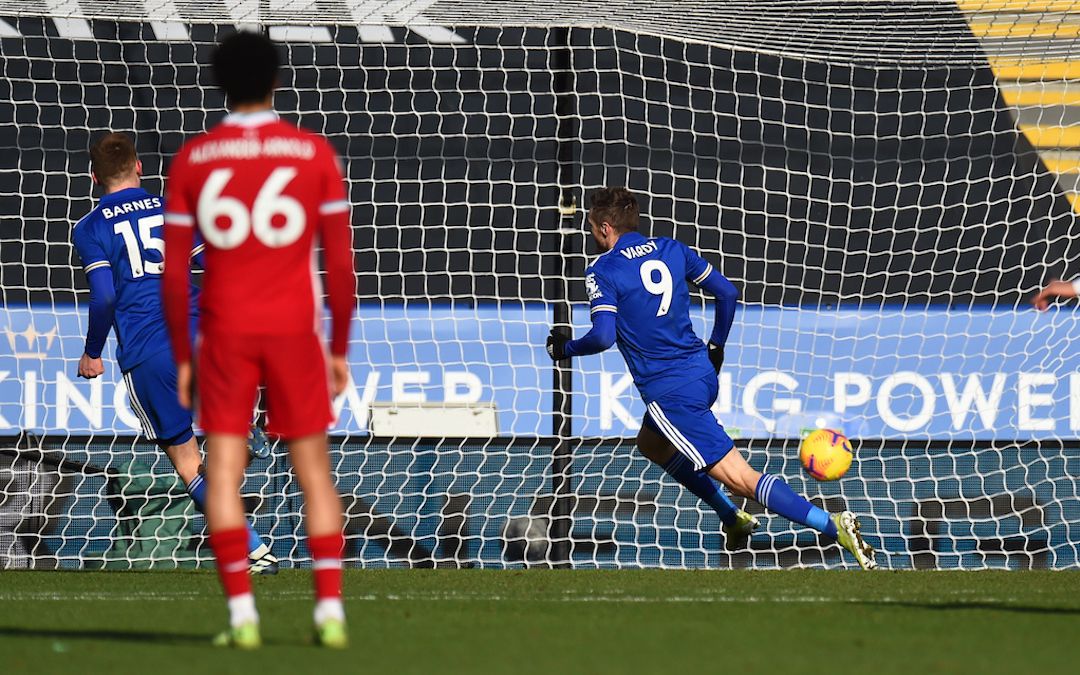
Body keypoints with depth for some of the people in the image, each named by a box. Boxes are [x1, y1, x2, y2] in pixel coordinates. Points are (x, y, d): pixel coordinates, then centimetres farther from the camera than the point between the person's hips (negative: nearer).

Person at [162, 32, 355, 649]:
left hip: (225, 331, 0)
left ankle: (242, 612, -8)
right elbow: (340, 265, 0)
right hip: (296, 326, 0)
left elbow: (174, 273, 2)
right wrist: (340, 349, 9)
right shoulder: (315, 153, 1)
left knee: (224, 470, 2)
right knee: (314, 470, 7)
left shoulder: (192, 159, 3)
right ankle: (331, 609, -1)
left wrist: (182, 358, 9)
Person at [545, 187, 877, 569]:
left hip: (670, 392, -8)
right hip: (703, 373, 8)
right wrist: (716, 348, 26)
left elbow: (603, 337, -20)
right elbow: (727, 293, 13)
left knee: (741, 479, -10)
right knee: (651, 444, 33)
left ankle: (832, 527, -23)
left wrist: (565, 349, 0)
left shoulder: (602, 272, -9)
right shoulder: (671, 250, 10)